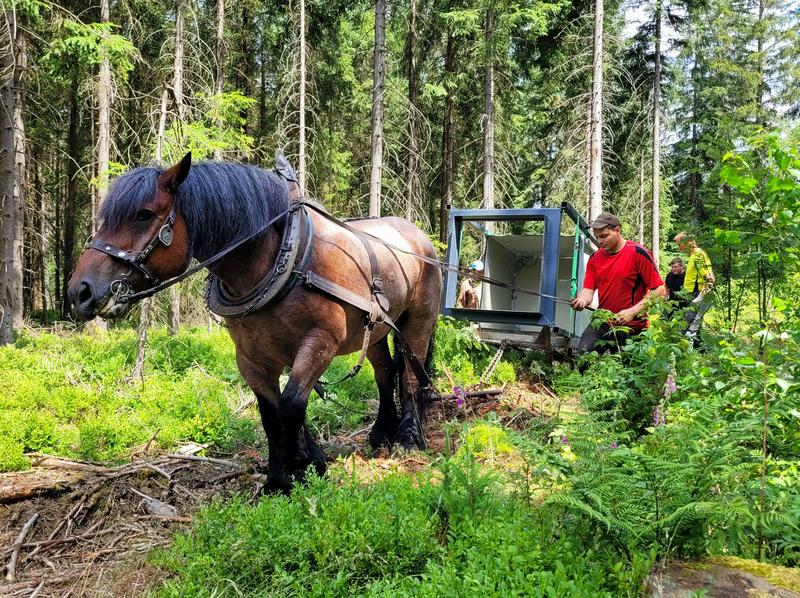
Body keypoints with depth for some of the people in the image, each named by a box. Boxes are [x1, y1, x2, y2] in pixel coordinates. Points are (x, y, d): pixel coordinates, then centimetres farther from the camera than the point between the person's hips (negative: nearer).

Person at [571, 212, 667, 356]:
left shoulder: (637, 253, -10)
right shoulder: (595, 258, 7)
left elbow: (660, 291, -12)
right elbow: (588, 289, 3)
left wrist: (632, 312, -20)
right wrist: (582, 300, -21)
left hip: (631, 326, -4)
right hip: (602, 323, 4)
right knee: (583, 354, -16)